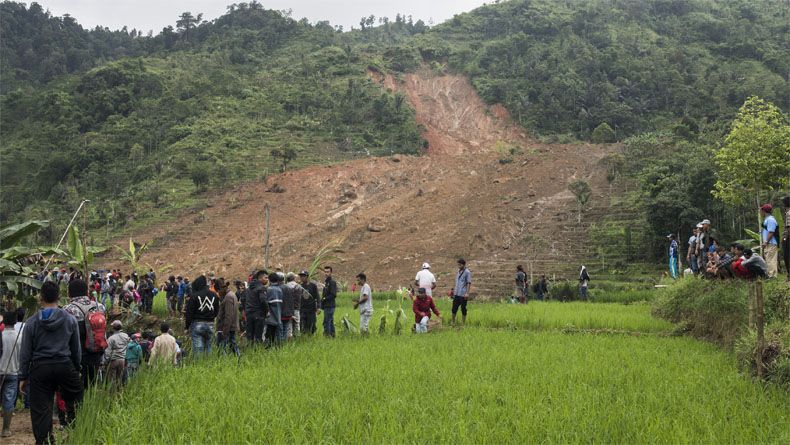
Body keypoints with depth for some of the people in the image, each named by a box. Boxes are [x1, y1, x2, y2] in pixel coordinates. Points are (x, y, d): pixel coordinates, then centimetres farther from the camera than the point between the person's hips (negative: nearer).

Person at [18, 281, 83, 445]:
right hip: (65, 367, 0)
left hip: (40, 368, 0)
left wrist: (23, 377, 10)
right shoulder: (70, 319, 1)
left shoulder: (32, 322, 0)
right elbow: (76, 349, 7)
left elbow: (25, 352, 3)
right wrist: (77, 368, 18)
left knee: (40, 410, 4)